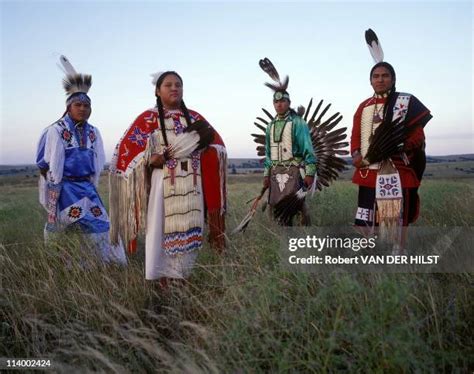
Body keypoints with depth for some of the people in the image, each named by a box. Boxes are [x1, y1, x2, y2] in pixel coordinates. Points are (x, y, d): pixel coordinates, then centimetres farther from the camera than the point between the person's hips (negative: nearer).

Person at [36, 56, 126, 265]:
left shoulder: (93, 132, 8)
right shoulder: (56, 130, -9)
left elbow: (98, 163, 12)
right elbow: (53, 165, -10)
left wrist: (91, 189, 10)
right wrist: (54, 197, -10)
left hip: (86, 187, 5)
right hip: (65, 187, -5)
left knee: (100, 228, 3)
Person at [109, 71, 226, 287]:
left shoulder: (194, 118, 14)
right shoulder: (148, 119, 3)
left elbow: (216, 144, 18)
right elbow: (127, 149, -1)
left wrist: (204, 145, -4)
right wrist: (151, 159, -17)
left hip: (192, 186, 4)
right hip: (163, 184, -3)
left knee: (189, 234, 6)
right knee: (161, 230, -4)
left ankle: (181, 278, 19)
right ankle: (162, 281, 7)